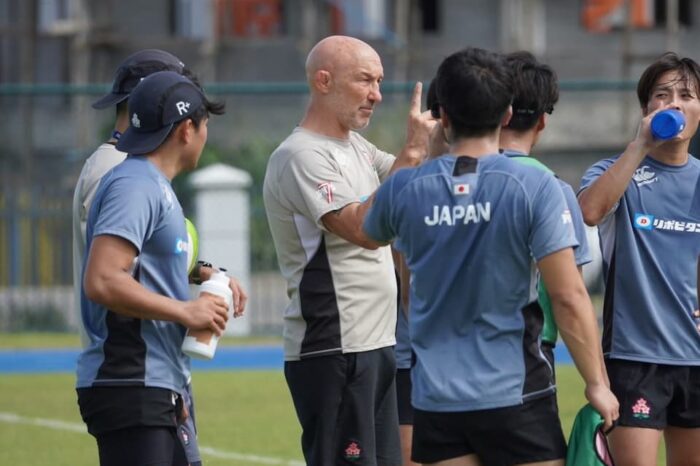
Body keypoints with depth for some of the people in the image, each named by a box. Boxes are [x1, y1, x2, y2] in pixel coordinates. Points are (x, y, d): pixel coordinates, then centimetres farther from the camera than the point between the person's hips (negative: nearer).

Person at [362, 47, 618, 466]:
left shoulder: (405, 190, 0)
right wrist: (597, 383, -3)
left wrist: (411, 150, 36)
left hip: (436, 399, 3)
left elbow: (370, 234, 25)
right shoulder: (535, 187, -9)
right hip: (515, 396, -3)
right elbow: (569, 297, -12)